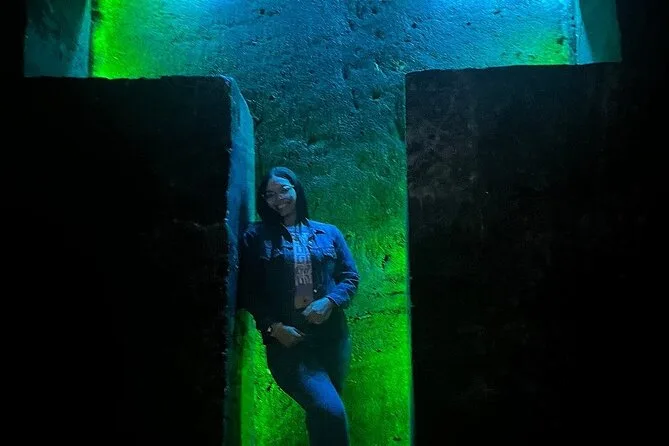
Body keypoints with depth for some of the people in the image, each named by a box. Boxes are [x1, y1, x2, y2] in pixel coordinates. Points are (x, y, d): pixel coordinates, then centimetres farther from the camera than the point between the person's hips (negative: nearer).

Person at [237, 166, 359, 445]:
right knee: (330, 411, -19)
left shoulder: (328, 233, 12)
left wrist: (329, 302, -10)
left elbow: (351, 276, 9)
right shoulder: (255, 237, 5)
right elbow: (248, 291, 1)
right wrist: (274, 327, -11)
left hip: (331, 336, 4)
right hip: (286, 340, -3)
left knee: (323, 413, 14)